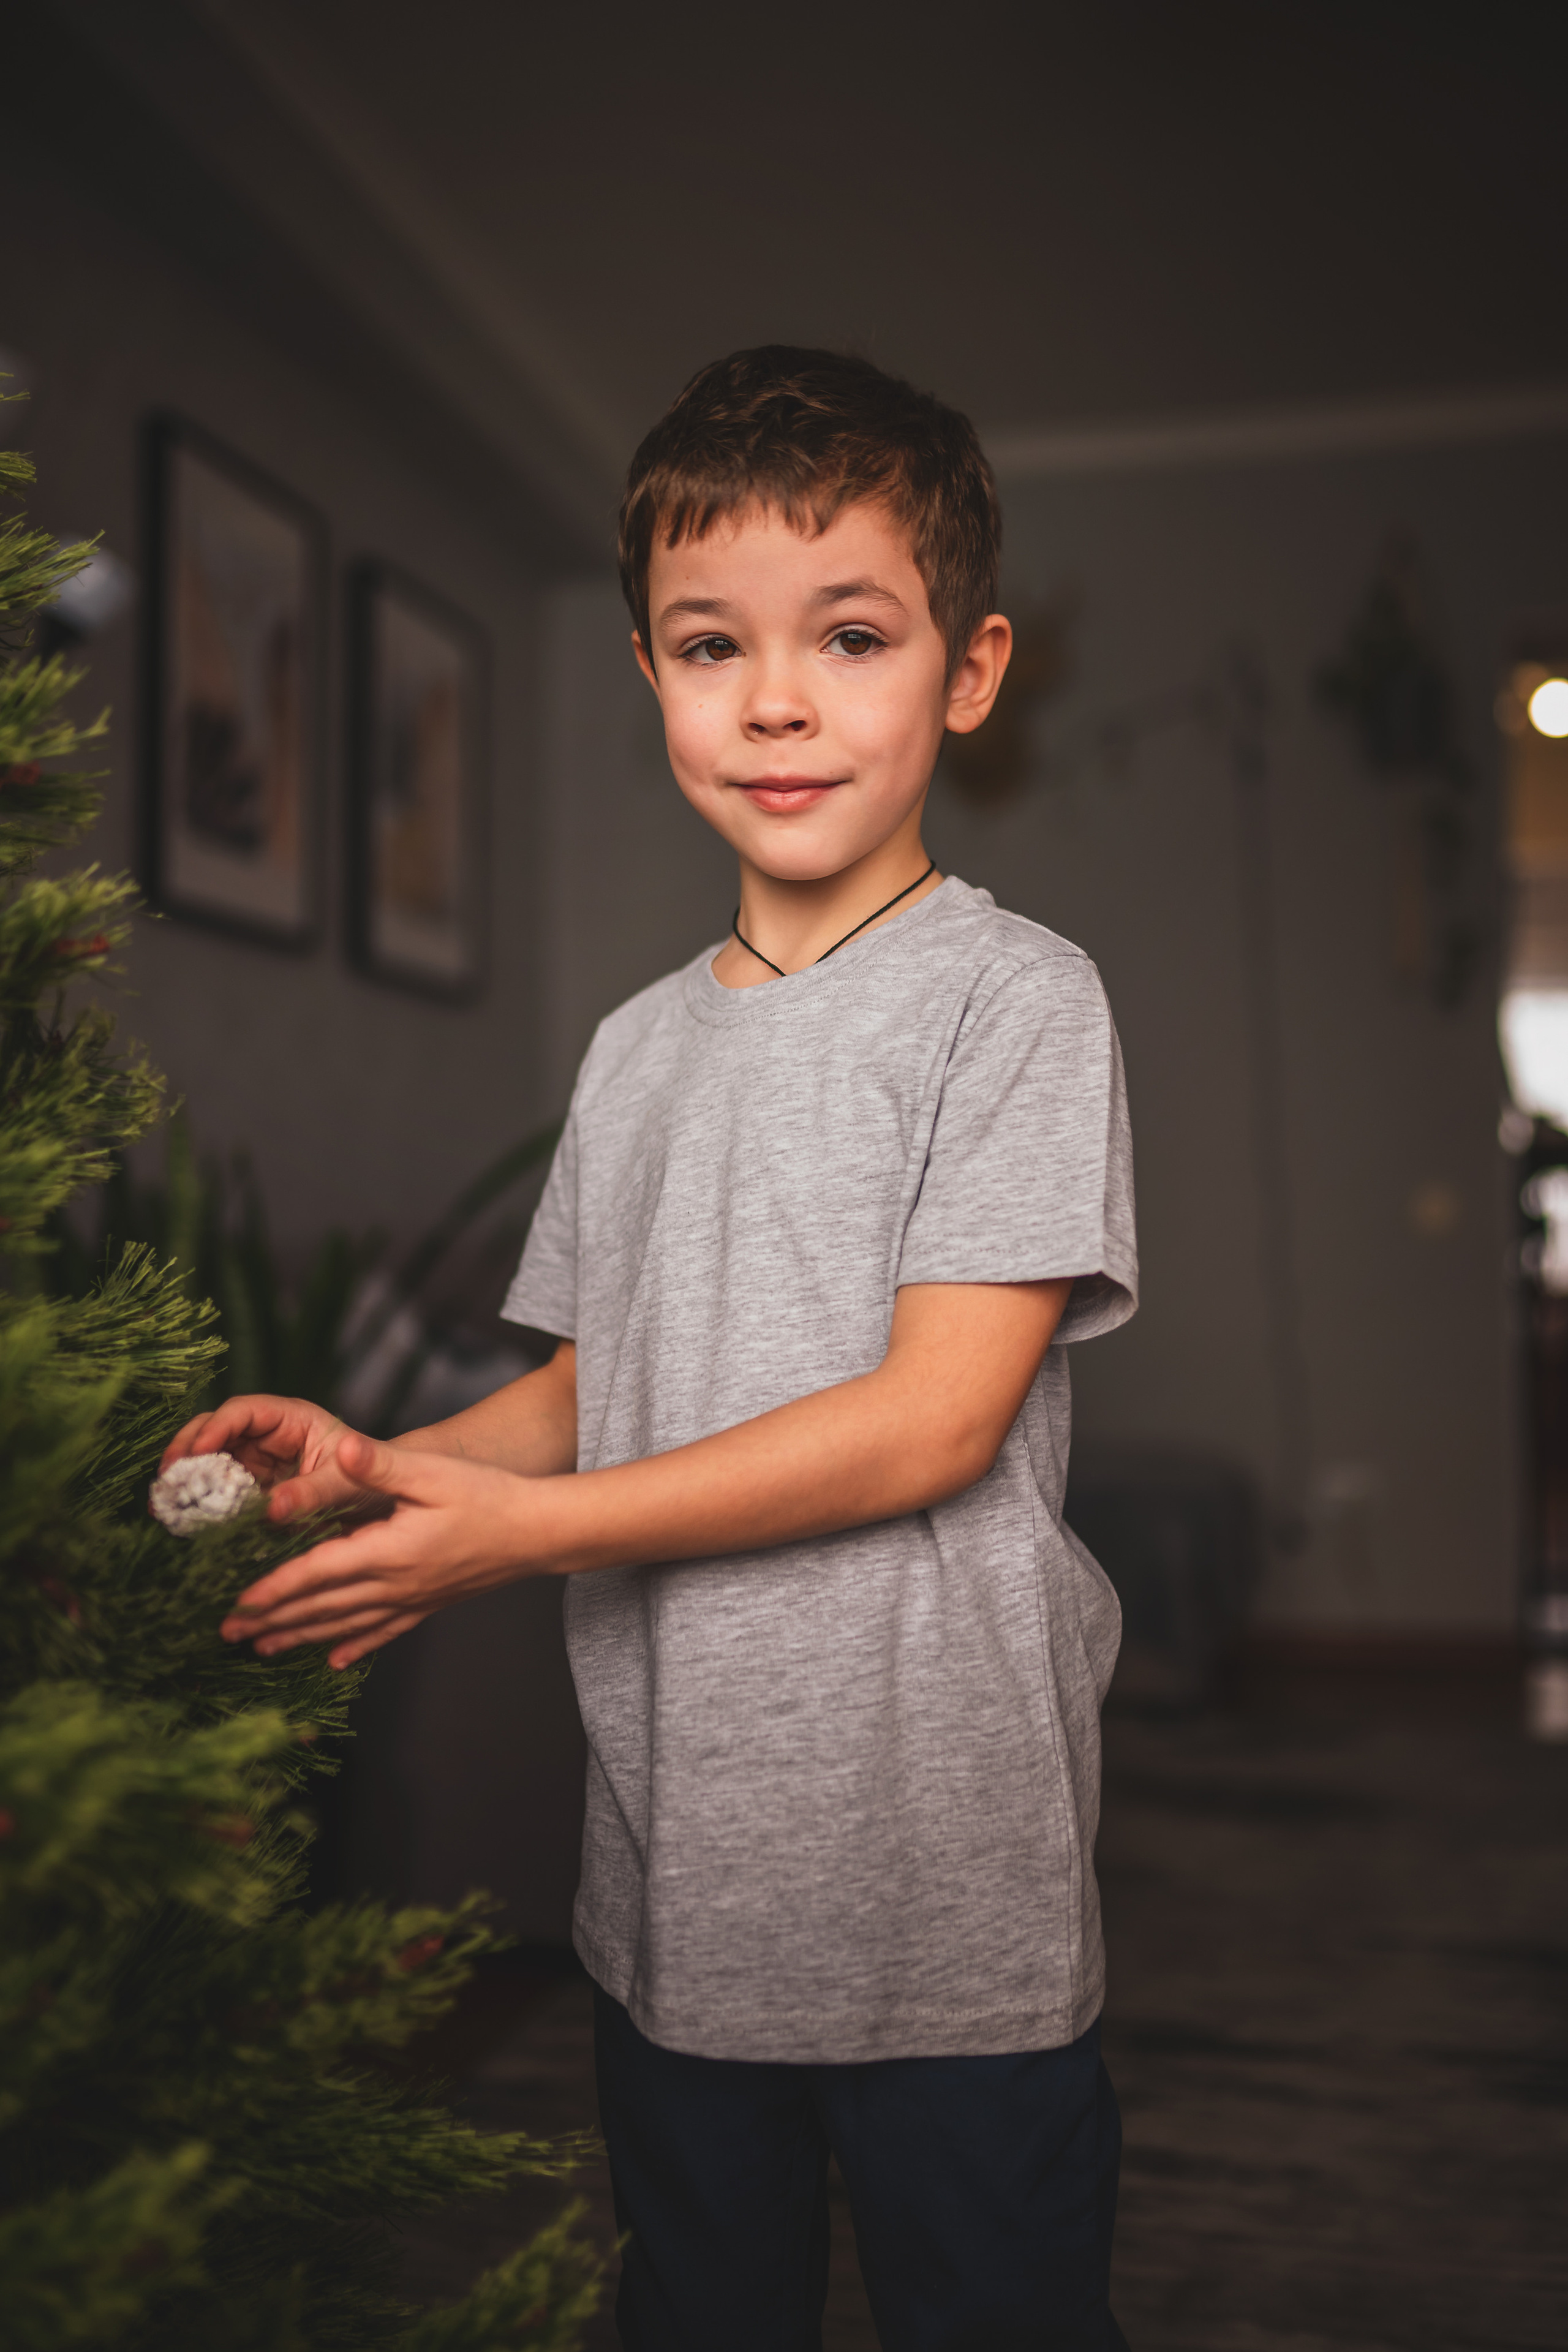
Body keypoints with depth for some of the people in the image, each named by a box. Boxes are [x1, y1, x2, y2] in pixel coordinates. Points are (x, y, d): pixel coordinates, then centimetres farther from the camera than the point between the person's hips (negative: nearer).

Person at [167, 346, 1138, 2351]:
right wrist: (378, 1465, -6)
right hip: (672, 1883, 6)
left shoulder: (1014, 998, -11)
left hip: (946, 1894, -5)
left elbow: (936, 1420, -18)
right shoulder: (640, 1047, 8)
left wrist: (521, 1530, -19)